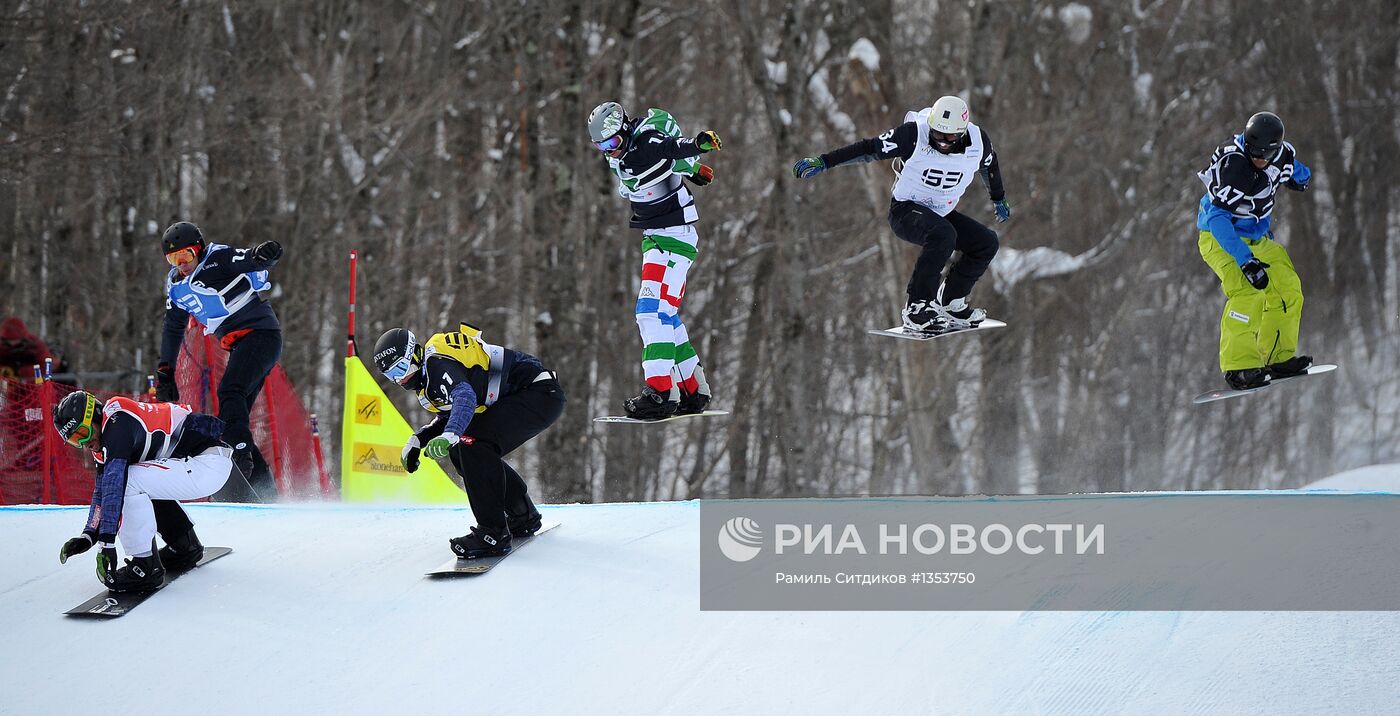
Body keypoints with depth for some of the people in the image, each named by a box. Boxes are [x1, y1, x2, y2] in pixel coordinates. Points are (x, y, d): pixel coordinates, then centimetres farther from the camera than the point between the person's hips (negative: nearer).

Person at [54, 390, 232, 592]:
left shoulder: (117, 423, -18)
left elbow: (113, 484, -23)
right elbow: (102, 490, 19)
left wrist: (106, 542, -25)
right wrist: (89, 535, 11)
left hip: (209, 463, -11)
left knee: (130, 483, -21)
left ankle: (146, 567, -15)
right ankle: (185, 546, 30)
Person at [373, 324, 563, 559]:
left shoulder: (436, 362, -19)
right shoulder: (427, 374, 14)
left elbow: (464, 397, -38)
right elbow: (448, 416, 26)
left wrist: (449, 436, -53)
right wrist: (417, 440, 12)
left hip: (541, 394, -11)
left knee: (472, 445, -25)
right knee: (460, 451, 14)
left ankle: (492, 534, -24)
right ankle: (524, 517, 28)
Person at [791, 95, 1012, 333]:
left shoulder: (978, 142, -11)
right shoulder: (914, 135, -24)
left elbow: (989, 164, 13)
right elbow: (870, 148, -17)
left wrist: (999, 199, 29)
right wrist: (823, 162, -21)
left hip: (943, 213, 6)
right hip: (905, 210, -6)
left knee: (987, 242, -6)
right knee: (943, 234, -34)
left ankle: (951, 303, 7)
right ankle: (916, 308, -33)